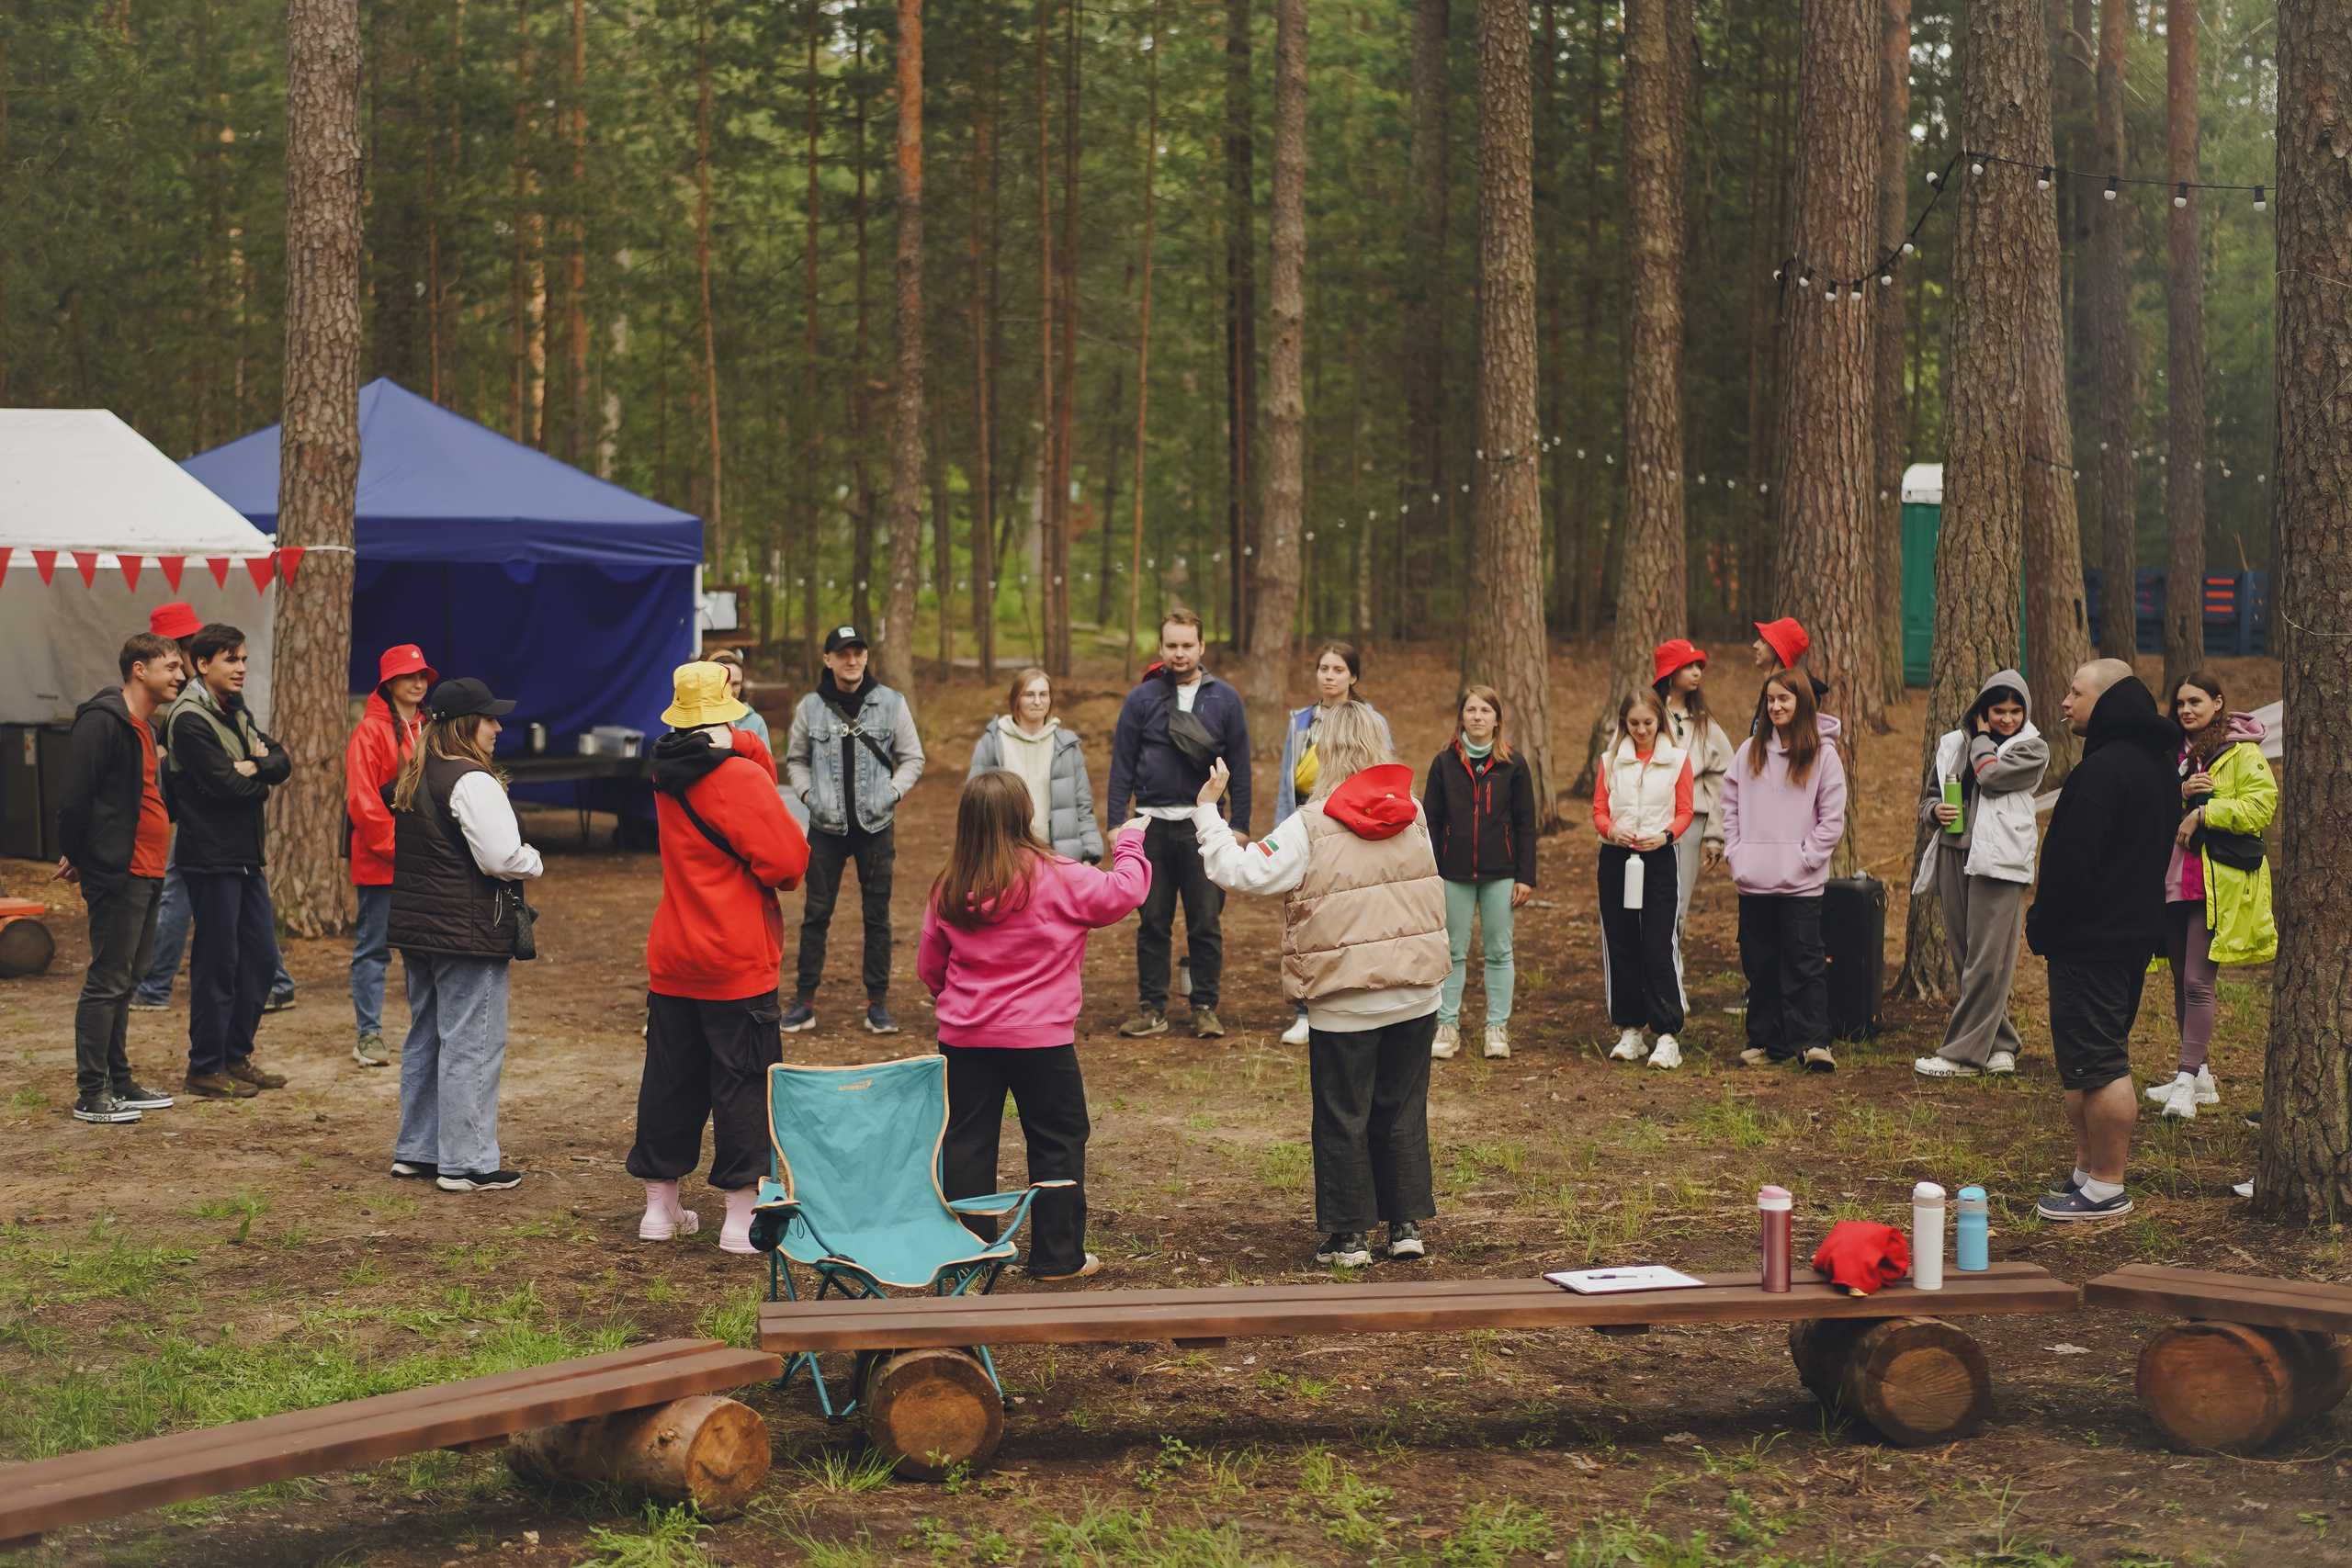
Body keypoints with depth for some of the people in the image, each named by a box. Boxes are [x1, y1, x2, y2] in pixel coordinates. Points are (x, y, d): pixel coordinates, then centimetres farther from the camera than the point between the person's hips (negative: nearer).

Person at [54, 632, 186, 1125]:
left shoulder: (145, 727, 17)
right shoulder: (103, 720, -14)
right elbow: (76, 796, -18)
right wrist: (76, 856, -9)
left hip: (147, 875, 10)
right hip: (118, 874, -9)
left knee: (124, 980, 15)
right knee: (107, 982, -5)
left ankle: (118, 1082, 23)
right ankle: (91, 1094, 0)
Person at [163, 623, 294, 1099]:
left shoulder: (238, 712, 15)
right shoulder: (190, 720, -13)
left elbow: (282, 762, 7)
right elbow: (227, 784, -20)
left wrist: (254, 767, -14)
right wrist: (262, 784, -1)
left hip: (247, 857, 9)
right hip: (212, 858, -9)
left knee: (262, 957, 12)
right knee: (217, 962, -3)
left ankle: (236, 1055, 22)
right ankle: (206, 1068, 6)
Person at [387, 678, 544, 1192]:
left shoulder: (412, 778, 12)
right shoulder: (472, 782, -17)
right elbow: (501, 858, -23)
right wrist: (533, 860, -1)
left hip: (415, 926, 10)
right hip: (468, 932, -10)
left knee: (426, 1037, 17)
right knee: (471, 1044, -4)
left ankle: (415, 1150, 25)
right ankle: (465, 1164, 0)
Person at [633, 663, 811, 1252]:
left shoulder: (669, 773, 8)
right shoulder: (740, 778, -16)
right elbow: (787, 860, -20)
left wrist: (742, 747, -11)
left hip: (671, 960, 7)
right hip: (737, 961, -7)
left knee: (670, 1080, 13)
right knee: (742, 1083, -1)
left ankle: (659, 1207, 22)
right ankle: (741, 1218, 2)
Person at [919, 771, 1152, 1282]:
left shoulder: (949, 889, -1)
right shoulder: (1055, 878, -15)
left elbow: (929, 967, 10)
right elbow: (1123, 893, -7)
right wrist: (1130, 843, 11)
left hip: (964, 1036, 4)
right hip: (1039, 1037, -3)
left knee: (966, 1142, 11)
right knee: (1058, 1141, 9)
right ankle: (1058, 1255, 13)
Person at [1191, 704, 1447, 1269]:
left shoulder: (1312, 826, -14)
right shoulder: (1413, 814, 3)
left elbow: (1240, 871, -15)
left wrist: (1207, 811, -5)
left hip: (1345, 1003, -4)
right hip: (1417, 994, 4)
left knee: (1343, 1118, 8)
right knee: (1404, 1111, 15)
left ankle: (1349, 1234, 13)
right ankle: (1408, 1225, 19)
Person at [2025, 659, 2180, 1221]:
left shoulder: (2104, 769, -20)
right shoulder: (2158, 761, 13)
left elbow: (2073, 863, -22)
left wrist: (2042, 926, -9)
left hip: (2091, 939, -11)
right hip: (2136, 931, 11)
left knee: (2095, 1063, -5)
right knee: (2103, 1058, 16)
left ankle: (2106, 1187, -2)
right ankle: (2089, 1170, 23)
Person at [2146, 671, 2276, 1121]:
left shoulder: (2242, 752, -4)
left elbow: (2261, 805, -13)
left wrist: (2202, 814, -15)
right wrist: (2178, 793, -7)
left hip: (2218, 882, -7)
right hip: (2174, 877, 7)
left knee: (2197, 981, -11)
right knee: (2182, 981, 11)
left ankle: (2188, 1081, -9)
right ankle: (2200, 1075, 20)